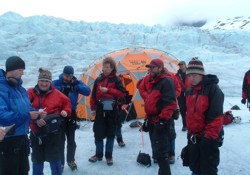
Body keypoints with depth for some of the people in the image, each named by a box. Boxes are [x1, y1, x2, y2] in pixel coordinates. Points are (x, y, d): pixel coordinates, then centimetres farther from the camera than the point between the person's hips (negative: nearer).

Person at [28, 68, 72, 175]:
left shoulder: (56, 94, -3)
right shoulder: (31, 93, -4)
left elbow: (66, 103, 13)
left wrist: (65, 112, -4)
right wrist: (35, 119, -21)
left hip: (52, 132, -1)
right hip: (36, 131, 2)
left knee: (54, 157, 7)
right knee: (37, 158, 17)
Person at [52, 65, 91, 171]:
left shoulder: (76, 83, 0)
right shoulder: (56, 83, -5)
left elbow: (87, 92, -13)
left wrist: (77, 85, -27)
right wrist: (61, 89, -35)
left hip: (71, 114, 2)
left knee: (71, 140, 11)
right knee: (60, 140, 3)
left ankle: (71, 160, 28)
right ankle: (60, 162, 18)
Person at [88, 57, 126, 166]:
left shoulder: (116, 80, -2)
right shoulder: (98, 79, 6)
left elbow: (122, 93, -11)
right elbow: (93, 95, 9)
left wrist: (108, 90, -18)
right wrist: (93, 108, 7)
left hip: (112, 111, -2)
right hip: (100, 110, 2)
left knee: (110, 134, 7)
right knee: (98, 133, 6)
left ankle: (109, 156, 20)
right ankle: (98, 154, 23)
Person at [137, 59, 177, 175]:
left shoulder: (166, 82, -12)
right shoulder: (151, 82, 16)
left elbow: (170, 103, -21)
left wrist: (163, 120, -23)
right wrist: (147, 119, 21)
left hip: (160, 122, -10)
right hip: (152, 120, 10)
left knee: (160, 152, -8)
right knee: (156, 150, 17)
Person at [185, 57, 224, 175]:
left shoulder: (213, 89, -15)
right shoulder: (189, 91, 8)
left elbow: (217, 116, -20)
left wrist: (209, 136, -21)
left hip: (208, 138, -7)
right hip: (193, 137, 7)